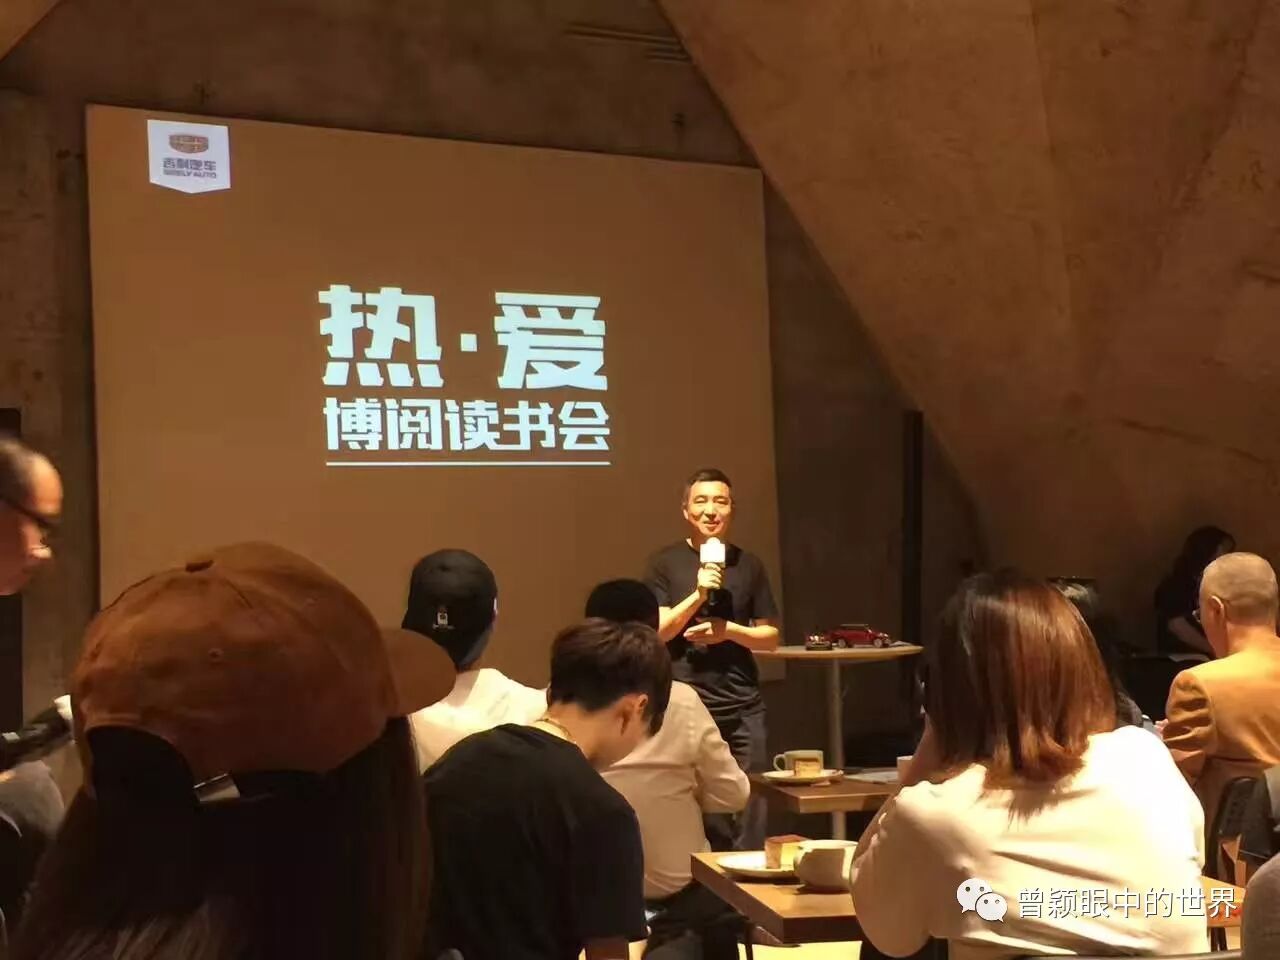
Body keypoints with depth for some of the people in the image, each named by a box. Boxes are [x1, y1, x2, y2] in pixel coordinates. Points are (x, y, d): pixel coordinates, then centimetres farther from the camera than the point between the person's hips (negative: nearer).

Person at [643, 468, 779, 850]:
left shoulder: (749, 565, 8)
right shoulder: (665, 562, 2)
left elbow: (770, 637, 9)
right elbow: (657, 632, -6)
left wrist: (728, 629, -9)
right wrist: (698, 593, -18)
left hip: (742, 706, 2)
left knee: (749, 813, 1)